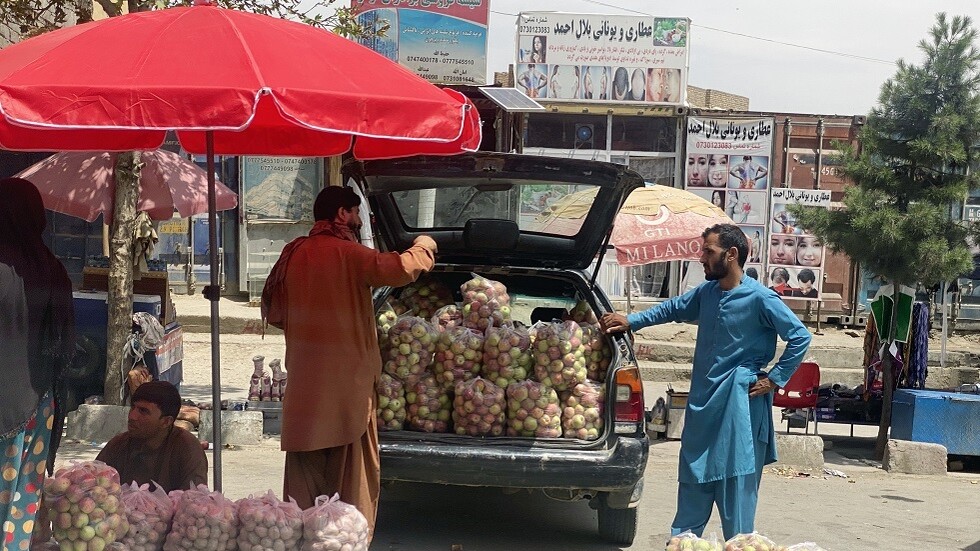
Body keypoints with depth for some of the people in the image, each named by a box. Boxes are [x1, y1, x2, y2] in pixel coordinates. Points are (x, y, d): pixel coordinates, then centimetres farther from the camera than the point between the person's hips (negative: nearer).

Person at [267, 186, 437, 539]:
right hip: (347, 379, -6)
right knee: (353, 470, 5)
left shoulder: (294, 254, 6)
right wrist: (424, 246, -6)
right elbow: (399, 269, -24)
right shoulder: (347, 253, -12)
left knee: (305, 472, 13)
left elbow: (272, 311, 12)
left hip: (304, 382, 6)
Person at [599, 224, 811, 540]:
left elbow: (800, 337, -12)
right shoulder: (707, 291, 7)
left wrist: (774, 379, -12)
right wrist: (631, 321, 17)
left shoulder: (759, 298, -13)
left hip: (738, 404, -7)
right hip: (702, 401, 7)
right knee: (694, 477, 14)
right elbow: (674, 309, 24)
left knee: (736, 482, -2)